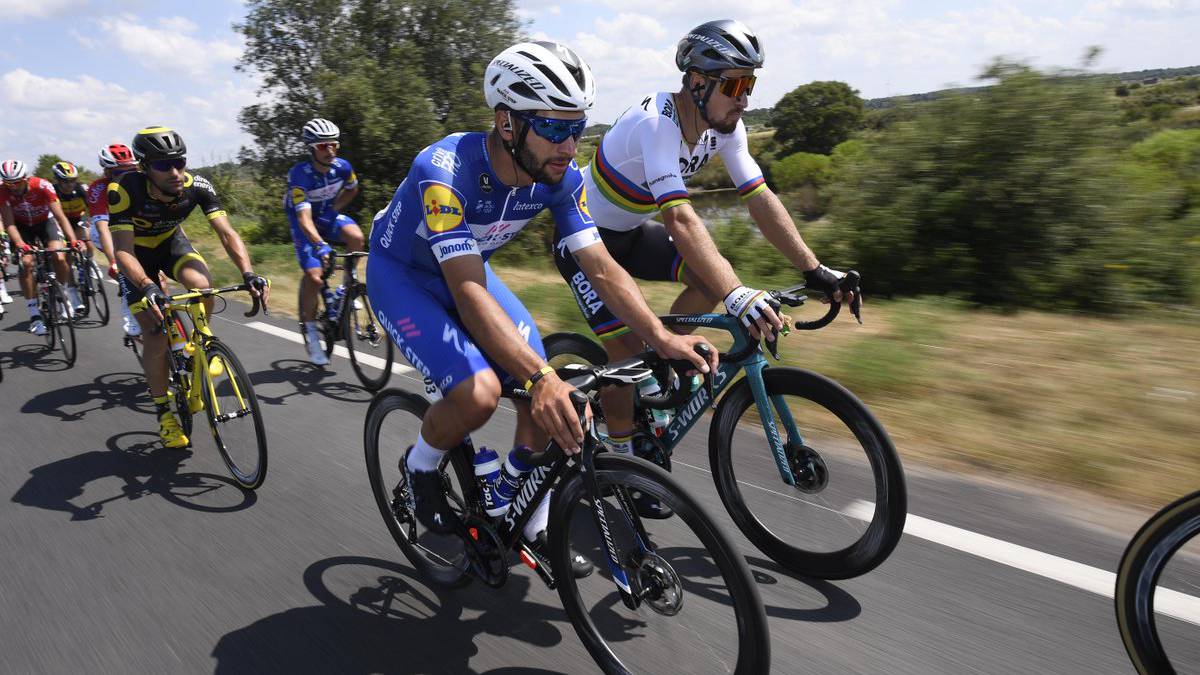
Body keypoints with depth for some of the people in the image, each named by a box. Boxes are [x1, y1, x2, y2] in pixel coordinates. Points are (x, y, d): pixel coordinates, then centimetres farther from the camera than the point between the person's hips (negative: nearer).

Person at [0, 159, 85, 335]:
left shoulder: (42, 186, -30)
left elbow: (60, 217, -33)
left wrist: (73, 240, -46)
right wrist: (20, 245, -45)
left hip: (45, 222, -1)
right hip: (22, 226, 1)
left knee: (59, 258, -24)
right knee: (26, 262, -19)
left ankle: (71, 295, 2)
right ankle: (34, 315, -13)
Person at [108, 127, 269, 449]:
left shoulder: (197, 186, -27)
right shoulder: (124, 190, -34)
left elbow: (227, 233, -31)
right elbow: (123, 250, -37)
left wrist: (248, 272, -48)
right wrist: (148, 286, -55)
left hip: (171, 241, 2)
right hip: (138, 251, -2)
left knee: (202, 286, -32)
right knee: (156, 337, -8)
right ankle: (164, 414, 10)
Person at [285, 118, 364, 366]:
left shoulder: (342, 167, -17)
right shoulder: (300, 174, -30)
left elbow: (352, 190, 8)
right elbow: (304, 217, -40)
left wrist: (334, 209, -3)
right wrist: (321, 245, -56)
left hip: (327, 215, 4)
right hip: (304, 222, -4)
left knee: (356, 236, -30)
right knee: (314, 275, -19)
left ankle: (346, 288, -5)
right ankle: (310, 331, 0)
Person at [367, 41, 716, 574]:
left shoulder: (561, 177, -19)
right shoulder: (444, 171, -37)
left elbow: (601, 267, -19)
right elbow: (469, 292, -44)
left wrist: (662, 338, -33)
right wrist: (540, 378, -55)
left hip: (469, 269, 6)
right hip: (401, 275, -5)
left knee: (544, 399, -7)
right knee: (479, 393, -28)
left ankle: (533, 528, 15)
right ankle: (420, 466, 5)